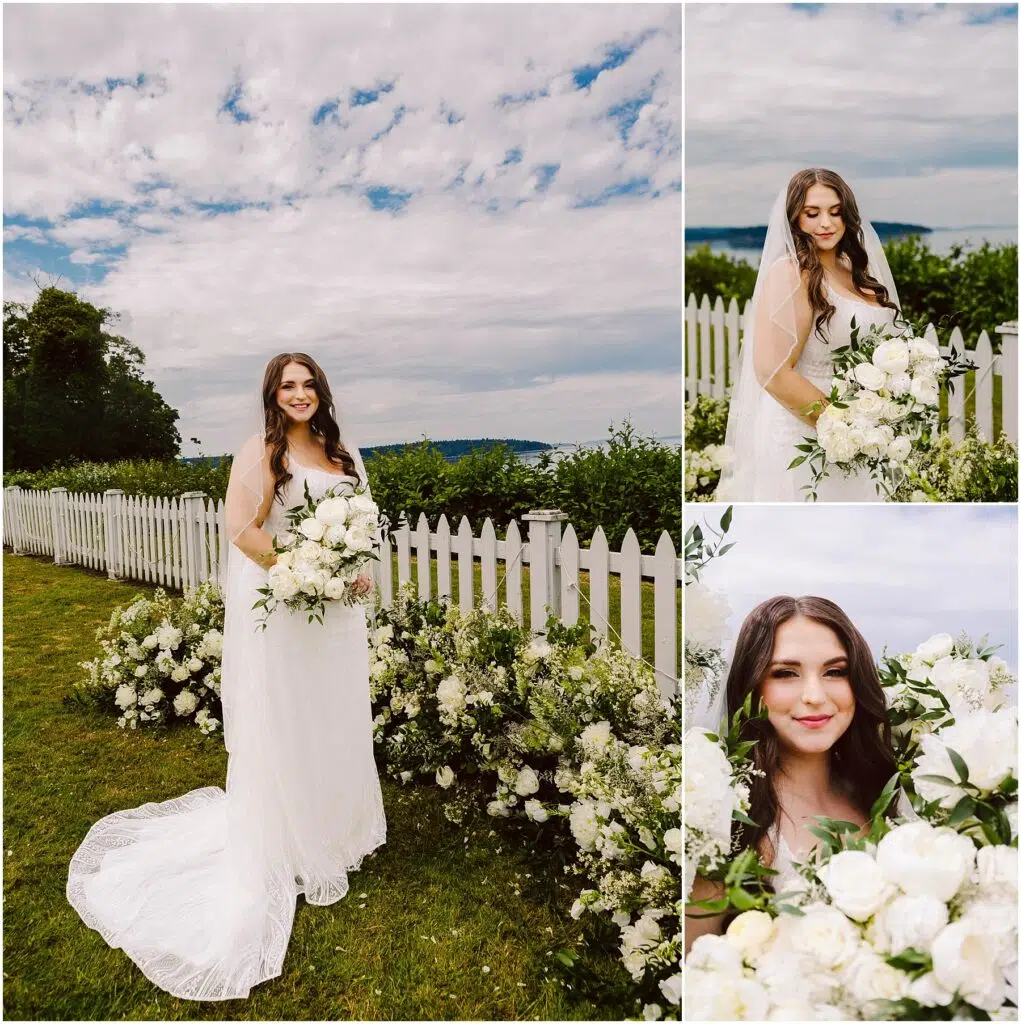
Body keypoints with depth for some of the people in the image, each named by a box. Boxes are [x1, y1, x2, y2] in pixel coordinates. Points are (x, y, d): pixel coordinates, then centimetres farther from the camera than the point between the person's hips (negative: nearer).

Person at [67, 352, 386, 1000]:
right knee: (279, 726, 6)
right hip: (277, 608, -6)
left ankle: (338, 829, 38)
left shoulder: (342, 452, 11)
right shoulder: (261, 450, -9)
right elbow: (241, 526, -21)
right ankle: (284, 848, 25)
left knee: (336, 720, 17)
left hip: (336, 609, 6)